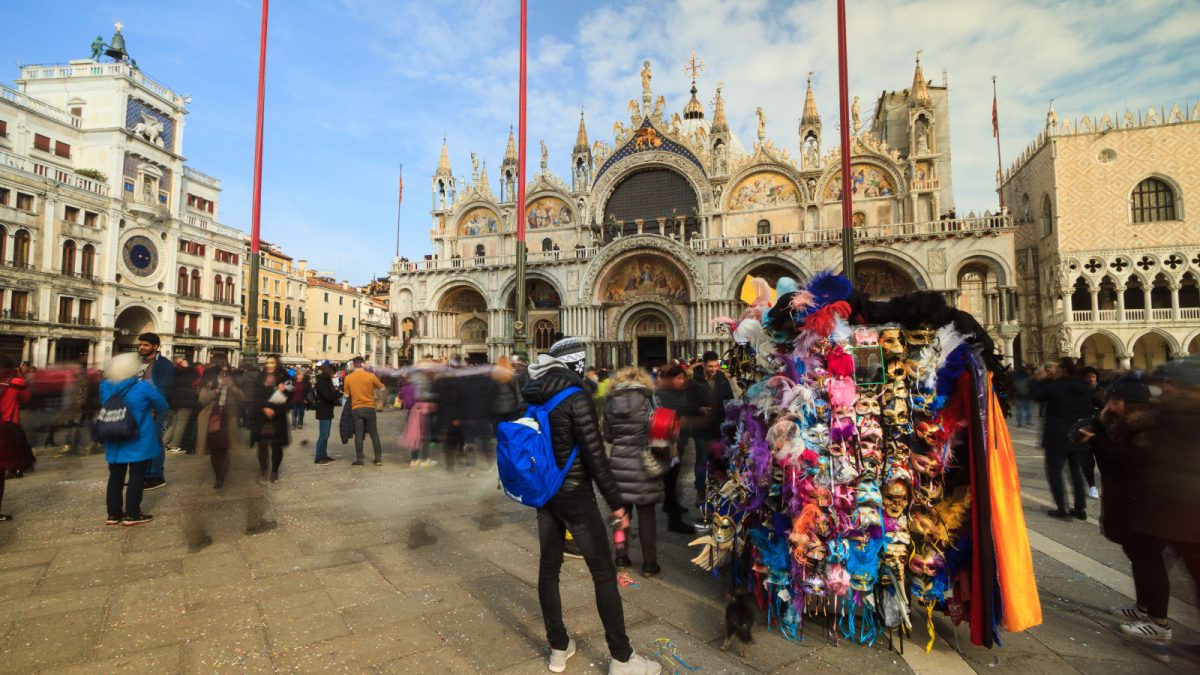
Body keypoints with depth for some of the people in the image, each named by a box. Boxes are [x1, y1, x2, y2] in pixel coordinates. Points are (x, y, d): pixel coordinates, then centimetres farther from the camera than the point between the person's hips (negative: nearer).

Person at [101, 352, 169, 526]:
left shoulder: (105, 386, -2)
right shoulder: (143, 386, -16)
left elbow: (104, 406, 16)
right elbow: (163, 406, -6)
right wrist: (154, 415, 16)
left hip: (115, 440, 5)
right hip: (139, 441, -5)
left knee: (116, 476, 14)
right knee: (137, 476, 3)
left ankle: (114, 514, 20)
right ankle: (132, 514, 8)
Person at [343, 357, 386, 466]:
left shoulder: (348, 378, -3)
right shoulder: (371, 376, -7)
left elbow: (347, 394, 3)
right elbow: (381, 387, 4)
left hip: (356, 408, 1)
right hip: (369, 407, -1)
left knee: (358, 435, 6)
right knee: (374, 434, 8)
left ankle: (359, 459, 8)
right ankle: (378, 458, 11)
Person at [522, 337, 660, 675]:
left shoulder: (534, 398, 3)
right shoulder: (577, 397, -19)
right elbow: (594, 455, -21)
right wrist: (616, 503, -14)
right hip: (575, 494, -7)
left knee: (548, 568, 15)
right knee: (604, 573, 5)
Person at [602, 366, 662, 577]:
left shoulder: (610, 400, 3)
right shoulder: (647, 398, -6)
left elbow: (607, 434, 7)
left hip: (619, 462, 3)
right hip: (642, 462, -3)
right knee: (646, 514, 6)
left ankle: (621, 556, 24)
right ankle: (649, 563, 15)